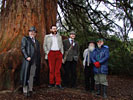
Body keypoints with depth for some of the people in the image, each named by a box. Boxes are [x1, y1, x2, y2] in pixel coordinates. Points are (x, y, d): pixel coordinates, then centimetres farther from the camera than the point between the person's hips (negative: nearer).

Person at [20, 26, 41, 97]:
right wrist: (26, 57, -16)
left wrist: (39, 62, 13)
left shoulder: (37, 42, 24)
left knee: (32, 75, 4)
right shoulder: (25, 39, 8)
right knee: (26, 75, -5)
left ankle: (30, 90, 10)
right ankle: (25, 90, 1)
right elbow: (22, 48, -4)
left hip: (34, 61, 4)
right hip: (27, 60, -4)